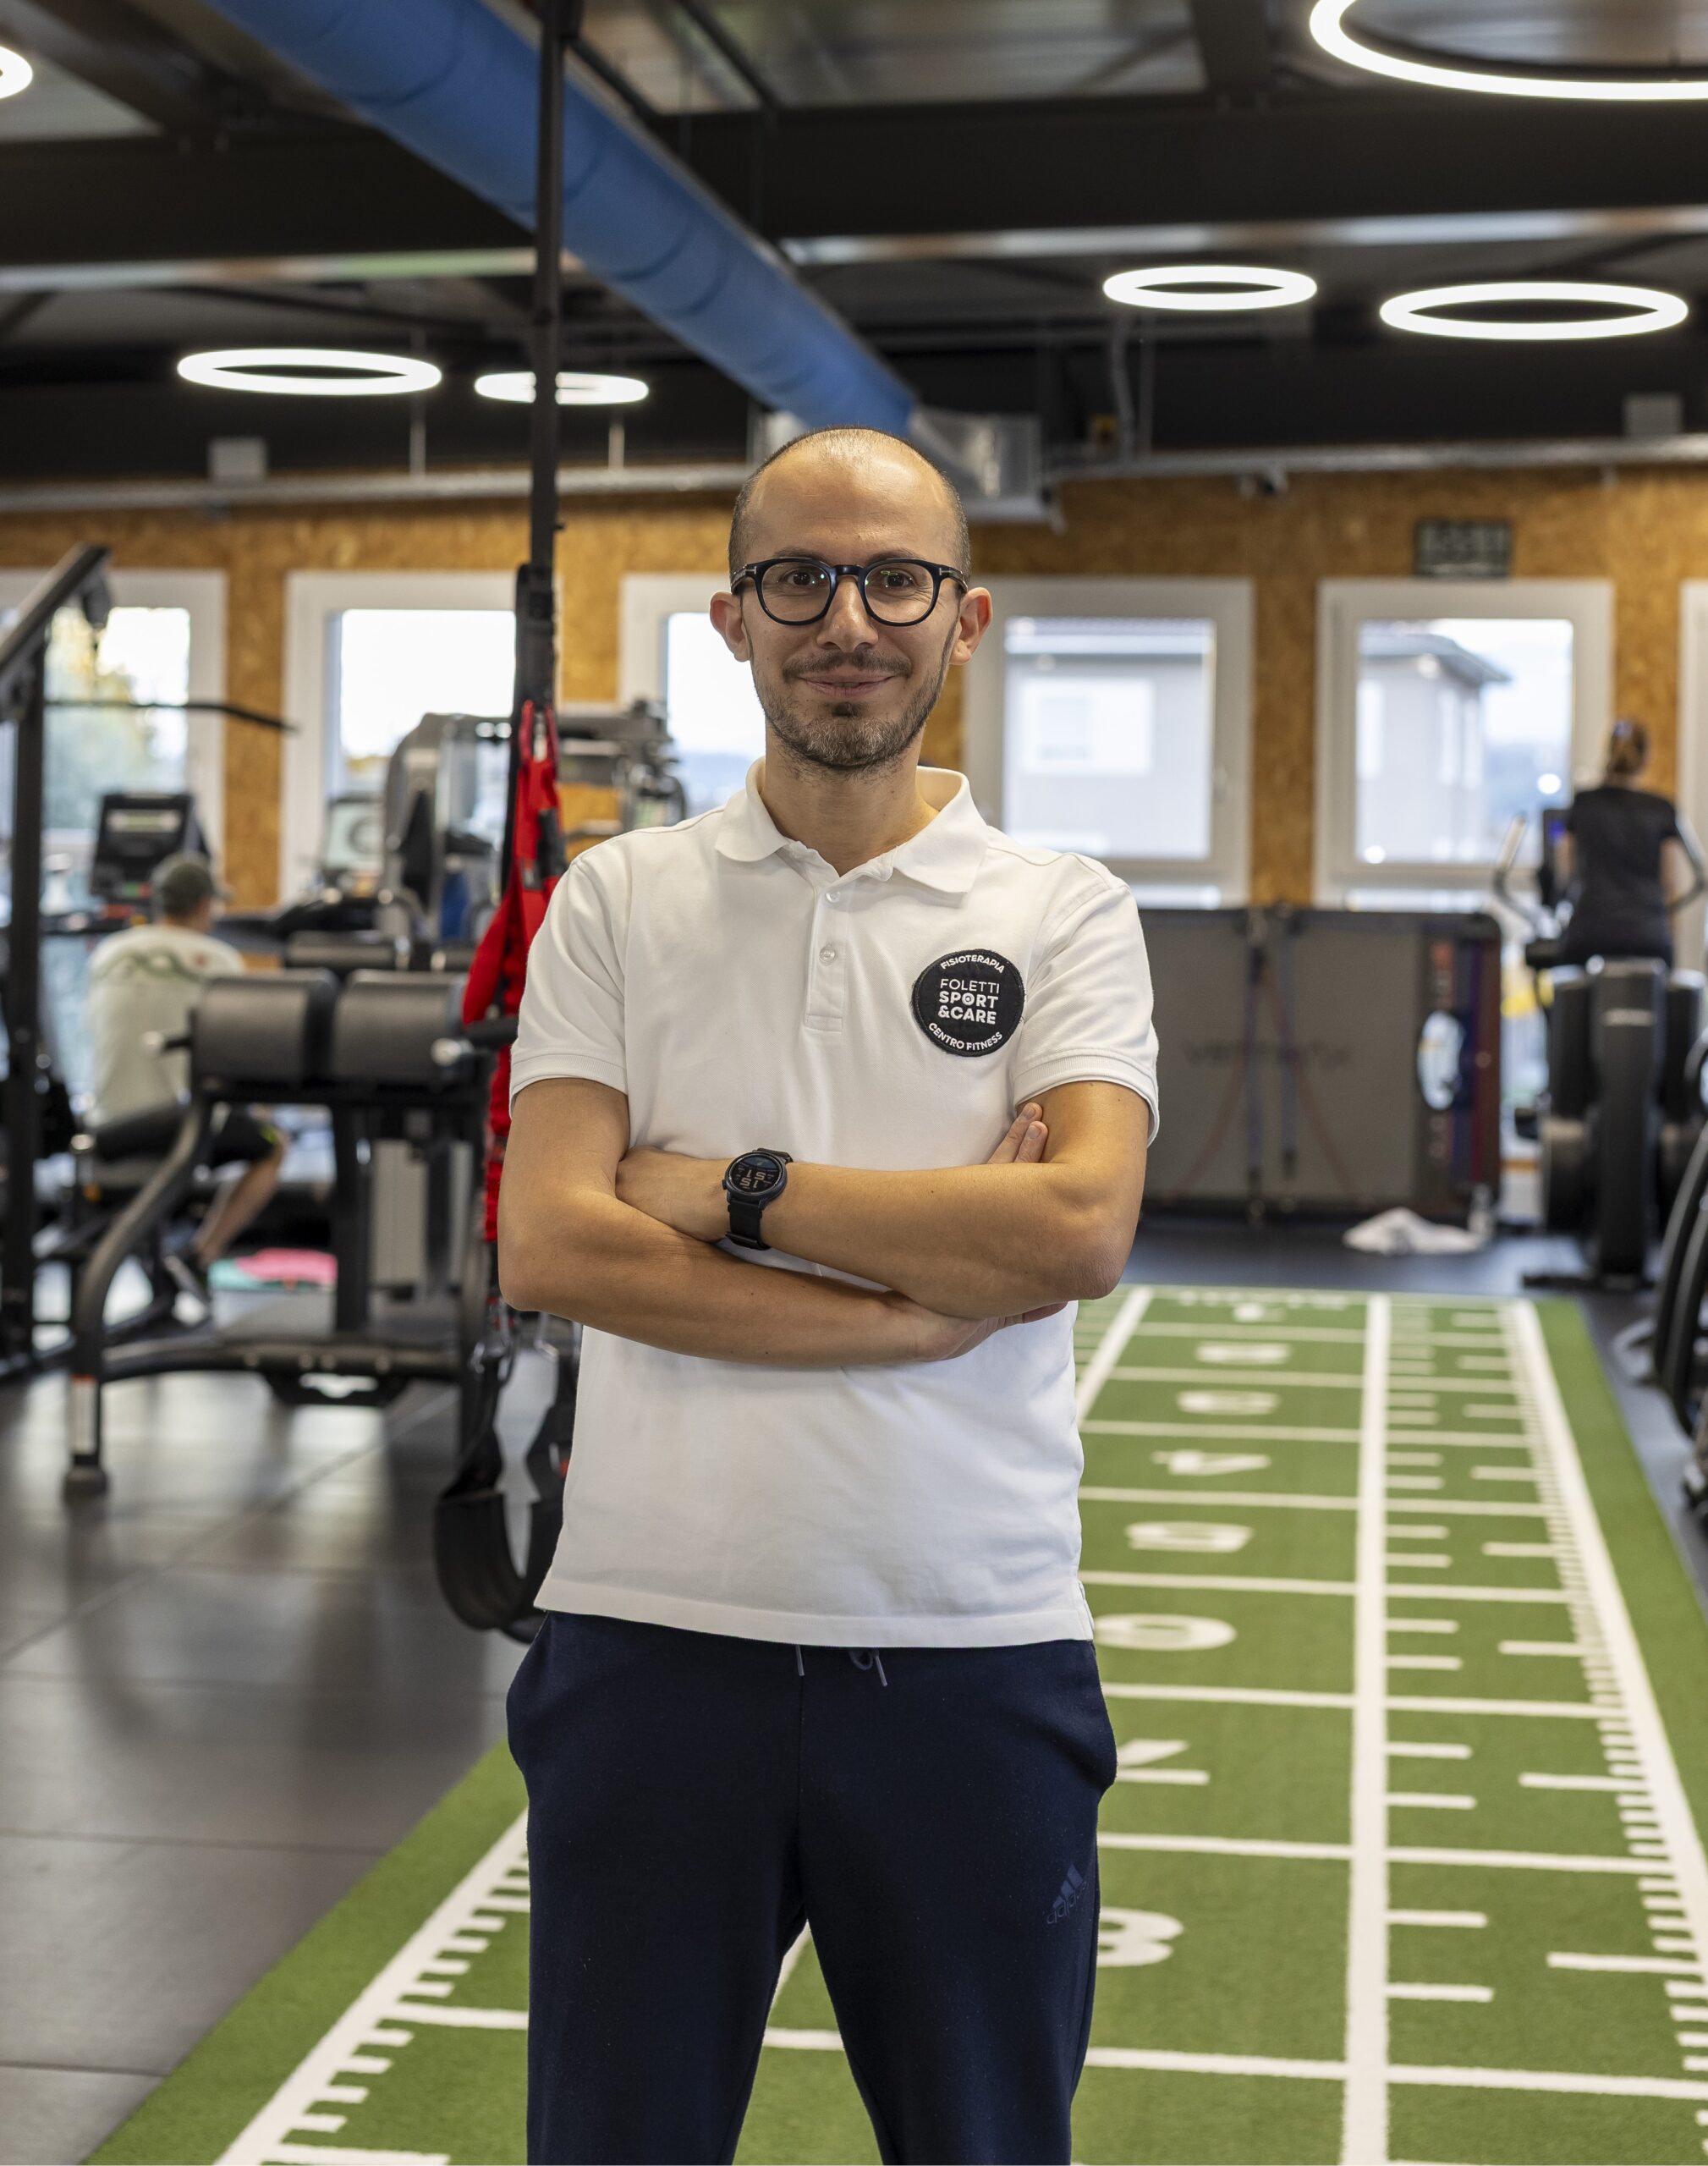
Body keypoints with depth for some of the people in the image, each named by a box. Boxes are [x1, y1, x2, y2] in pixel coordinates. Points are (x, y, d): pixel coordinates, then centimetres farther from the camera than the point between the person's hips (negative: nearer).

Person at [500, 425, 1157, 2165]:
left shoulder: (1064, 915, 4)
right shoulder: (619, 900, 5)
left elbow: (1079, 1233, -12)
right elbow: (545, 1243, -9)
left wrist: (733, 1188, -10)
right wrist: (934, 1295, -13)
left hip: (977, 1651, 0)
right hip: (653, 1636, 0)